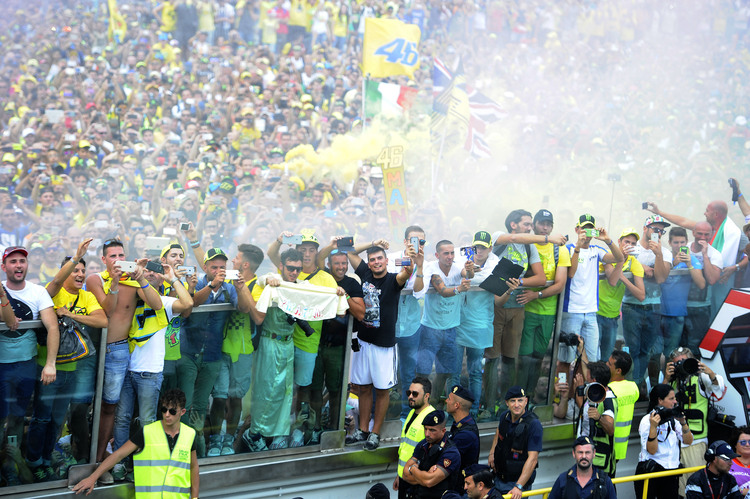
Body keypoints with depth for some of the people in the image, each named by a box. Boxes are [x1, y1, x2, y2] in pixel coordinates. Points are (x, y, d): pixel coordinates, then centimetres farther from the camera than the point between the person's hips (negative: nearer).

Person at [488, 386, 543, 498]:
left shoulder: (534, 424, -24)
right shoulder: (505, 416, -3)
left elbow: (533, 459, -27)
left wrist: (519, 487, -31)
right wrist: (492, 453, 14)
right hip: (499, 477, 6)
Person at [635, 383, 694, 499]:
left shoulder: (673, 419, 12)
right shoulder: (647, 420, -8)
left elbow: (688, 441, 6)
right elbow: (652, 450, -16)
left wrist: (683, 423, -8)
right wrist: (653, 427, -25)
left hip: (671, 473, 6)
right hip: (649, 472, -6)